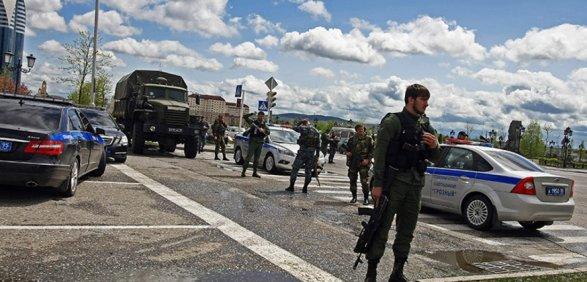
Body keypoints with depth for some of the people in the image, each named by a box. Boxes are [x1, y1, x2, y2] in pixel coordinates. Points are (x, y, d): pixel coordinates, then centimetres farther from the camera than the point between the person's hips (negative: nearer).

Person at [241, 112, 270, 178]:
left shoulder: (264, 124, 11)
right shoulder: (254, 122, 1)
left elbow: (268, 132, -1)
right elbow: (245, 117, -5)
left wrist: (263, 130, -20)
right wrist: (252, 114, -13)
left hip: (260, 143, 4)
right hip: (253, 142, -4)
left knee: (256, 158, 8)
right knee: (249, 156, -9)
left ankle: (254, 172, 15)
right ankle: (243, 172, -7)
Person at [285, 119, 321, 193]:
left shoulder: (303, 128, -4)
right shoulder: (316, 132, 11)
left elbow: (295, 128, 13)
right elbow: (318, 145, 10)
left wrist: (301, 125, 27)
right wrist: (317, 155, 14)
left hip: (303, 151, -4)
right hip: (312, 153, 4)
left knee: (295, 169, 5)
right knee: (308, 171, 11)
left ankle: (291, 187, 5)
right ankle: (305, 188, 10)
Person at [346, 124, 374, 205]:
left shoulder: (368, 139, 2)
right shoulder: (352, 139, 11)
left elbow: (372, 150, 1)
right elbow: (347, 148, 22)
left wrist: (367, 159, -11)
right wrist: (347, 153, -1)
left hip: (364, 163, -4)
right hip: (353, 163, 4)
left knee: (364, 181, -8)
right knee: (353, 180, 9)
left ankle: (366, 198, 4)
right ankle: (354, 197, 22)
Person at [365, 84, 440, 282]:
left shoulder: (425, 125, 13)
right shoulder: (393, 121, -7)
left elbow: (434, 157, 18)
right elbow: (379, 153, -11)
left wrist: (434, 146, -5)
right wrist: (377, 184, -16)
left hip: (415, 184, 7)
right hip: (394, 181, -6)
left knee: (407, 231, 11)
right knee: (381, 228, -4)